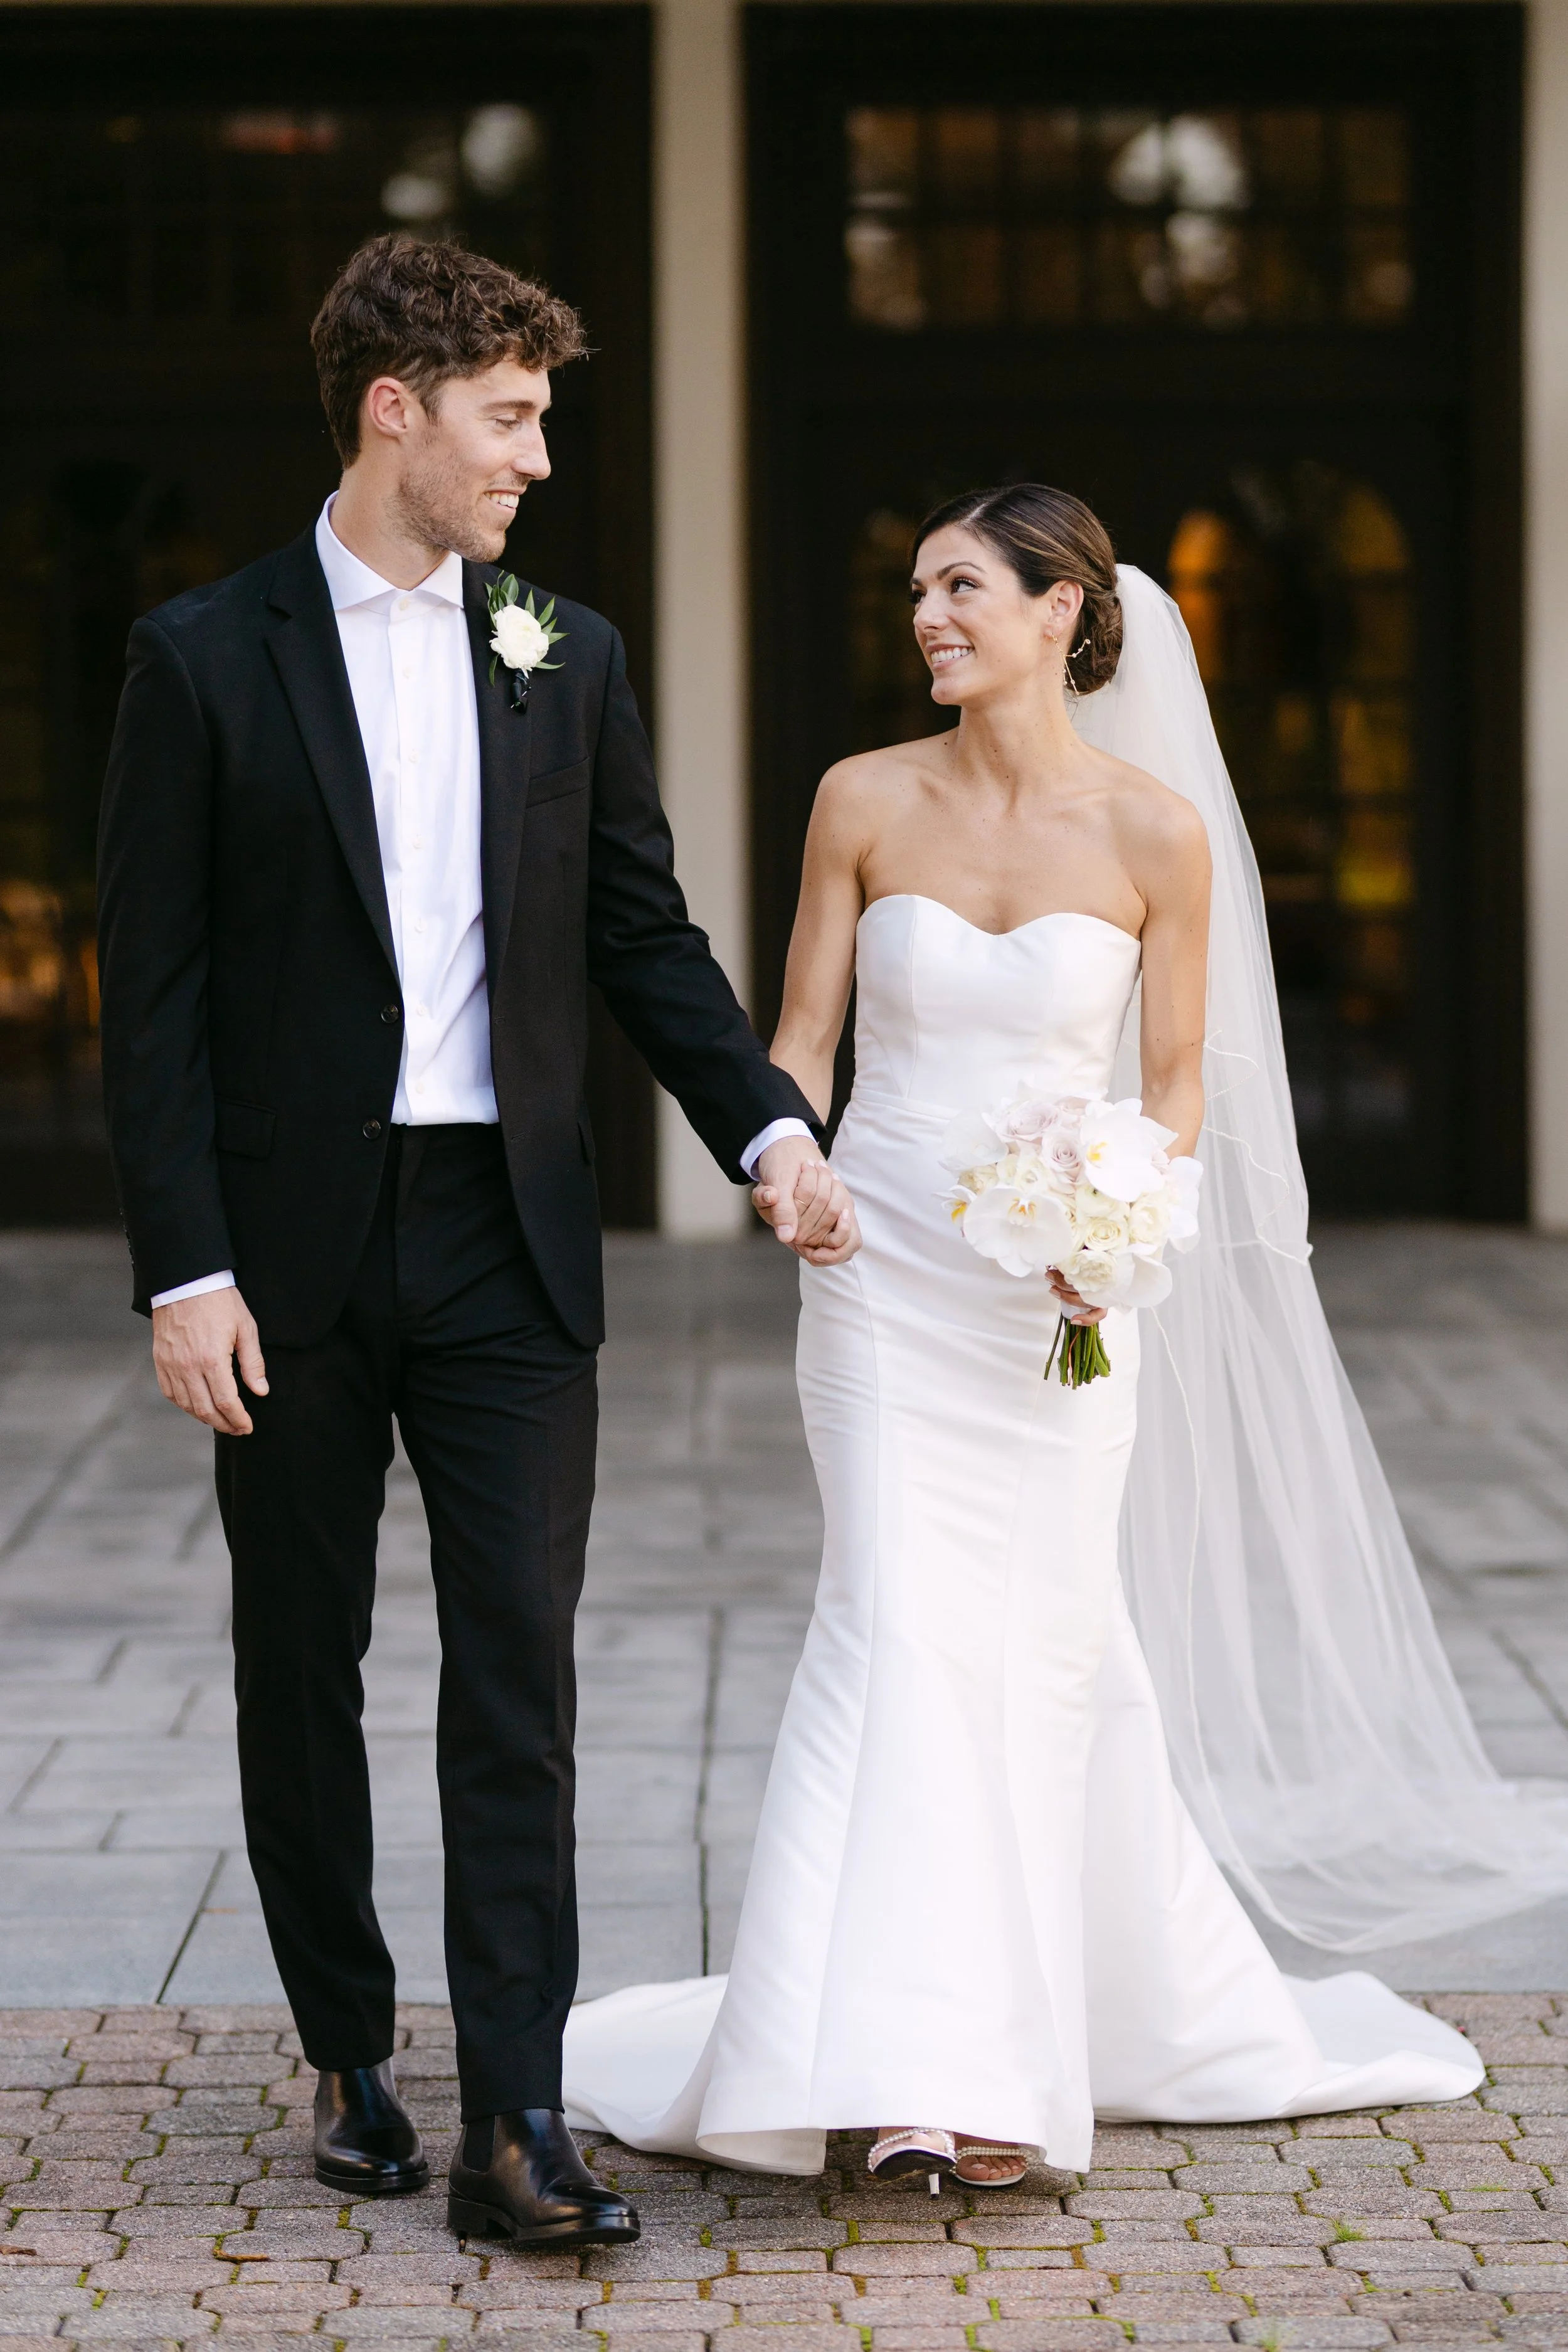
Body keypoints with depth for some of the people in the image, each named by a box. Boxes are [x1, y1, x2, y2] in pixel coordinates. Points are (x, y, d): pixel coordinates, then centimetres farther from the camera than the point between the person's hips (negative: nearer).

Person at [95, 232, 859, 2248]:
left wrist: (771, 1128, -3)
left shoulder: (565, 663, 8)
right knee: (302, 1673, 9)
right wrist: (184, 1272, -10)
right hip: (291, 1249, -2)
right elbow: (151, 990, -4)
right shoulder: (205, 660, -2)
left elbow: (642, 931, 12)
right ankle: (350, 2062, 24)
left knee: (518, 1670, -5)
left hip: (506, 1245, 2)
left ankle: (516, 2123, -6)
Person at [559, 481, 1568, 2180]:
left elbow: (1180, 1080, 3)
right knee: (902, 1626, -10)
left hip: (1065, 1290, 0)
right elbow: (804, 1039, 5)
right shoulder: (866, 801, 1)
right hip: (884, 1270, 1)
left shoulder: (1156, 828, -4)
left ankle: (1135, 2013, 24)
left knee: (1052, 1641, 5)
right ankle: (913, 2077, -10)